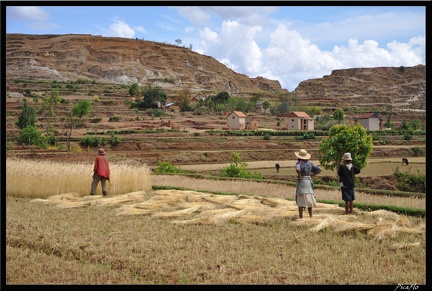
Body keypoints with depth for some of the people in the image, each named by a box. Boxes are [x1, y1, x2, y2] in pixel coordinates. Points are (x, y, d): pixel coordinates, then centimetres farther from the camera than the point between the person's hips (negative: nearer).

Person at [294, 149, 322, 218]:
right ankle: (311, 216, 14)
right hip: (309, 182, 5)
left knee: (300, 200, 0)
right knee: (309, 200, 13)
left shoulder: (299, 163, -11)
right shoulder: (310, 163, 5)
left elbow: (297, 169, -34)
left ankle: (301, 217, -1)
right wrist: (312, 175, 7)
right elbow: (320, 169, 4)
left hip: (301, 182, -5)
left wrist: (299, 176, -17)